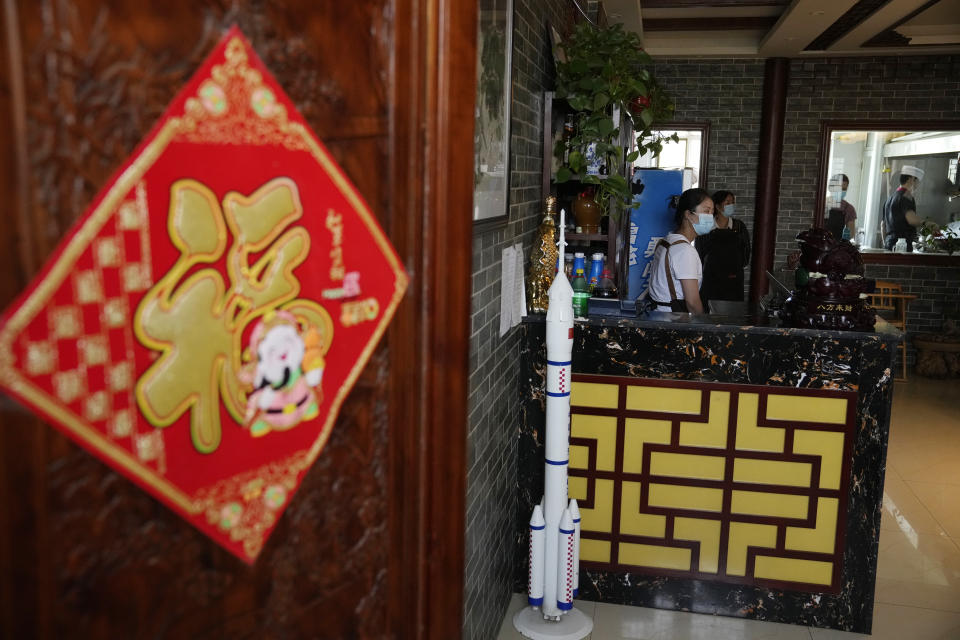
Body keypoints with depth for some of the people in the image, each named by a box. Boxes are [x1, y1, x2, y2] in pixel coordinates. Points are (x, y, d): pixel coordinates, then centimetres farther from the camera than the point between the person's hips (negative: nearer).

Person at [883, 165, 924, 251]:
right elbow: (912, 219, -22)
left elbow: (884, 224, 25)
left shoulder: (890, 198, 20)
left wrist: (885, 244, 29)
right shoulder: (906, 197, -8)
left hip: (889, 245, 9)